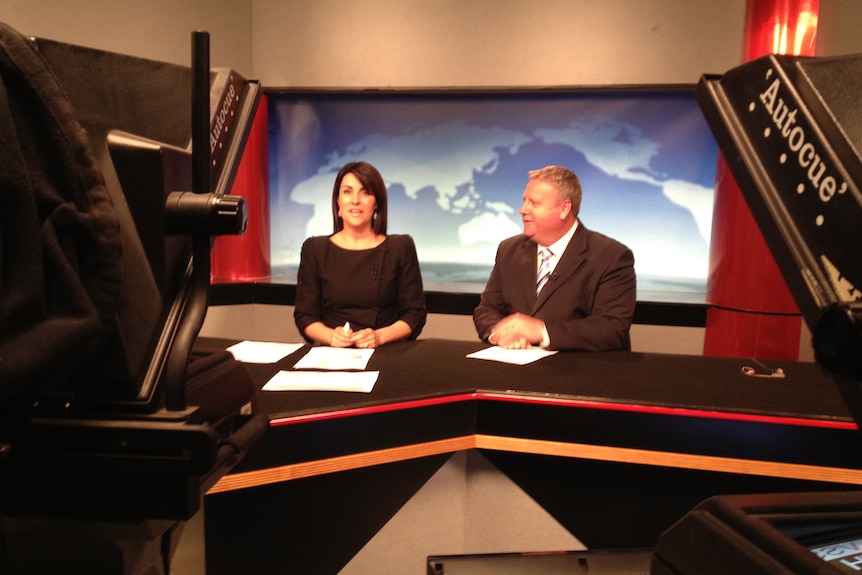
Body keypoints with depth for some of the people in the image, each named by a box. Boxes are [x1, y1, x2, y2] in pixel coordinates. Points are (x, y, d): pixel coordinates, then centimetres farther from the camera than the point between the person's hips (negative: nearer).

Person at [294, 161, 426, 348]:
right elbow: (305, 315, 6)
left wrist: (380, 336, -14)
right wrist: (331, 336, -13)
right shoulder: (315, 249, 6)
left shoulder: (401, 247, 4)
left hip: (387, 353, -1)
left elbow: (414, 314, 3)